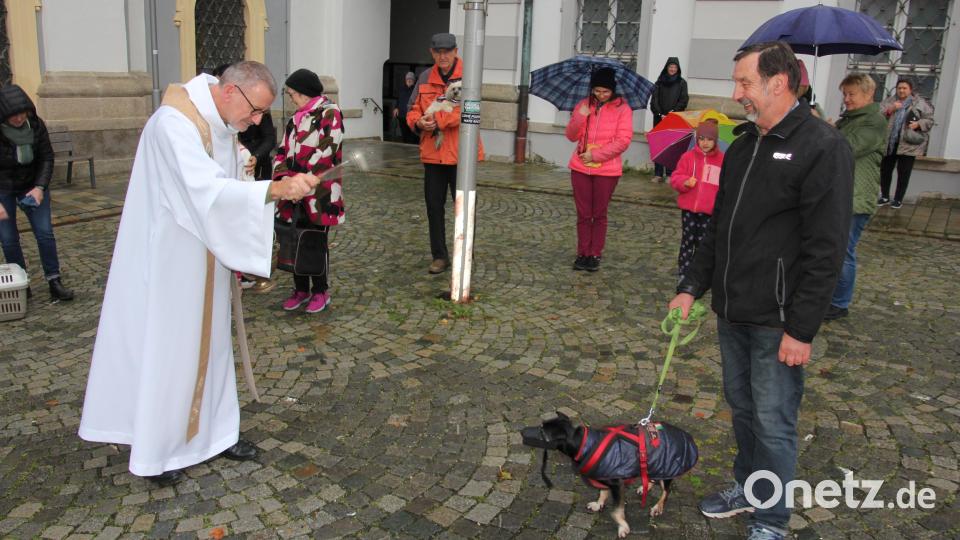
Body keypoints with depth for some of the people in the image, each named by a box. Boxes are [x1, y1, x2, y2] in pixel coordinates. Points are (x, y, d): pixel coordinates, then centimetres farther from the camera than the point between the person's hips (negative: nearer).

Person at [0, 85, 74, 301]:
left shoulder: (36, 125, -14)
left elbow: (47, 157, -6)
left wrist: (40, 187, -18)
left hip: (33, 185, 2)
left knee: (45, 232, -3)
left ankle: (54, 282, 3)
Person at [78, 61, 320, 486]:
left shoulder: (220, 122, 4)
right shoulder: (173, 122, -25)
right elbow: (206, 189, -38)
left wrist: (235, 252, 12)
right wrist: (275, 189, -49)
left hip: (206, 255, 9)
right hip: (170, 259, -9)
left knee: (209, 341, 16)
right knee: (167, 348, 3)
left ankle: (214, 433, 30)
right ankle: (154, 453, 20)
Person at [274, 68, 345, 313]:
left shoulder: (329, 113, -8)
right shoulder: (296, 118, 15)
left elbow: (324, 152, -17)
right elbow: (284, 150, 14)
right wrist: (282, 176, -5)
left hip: (318, 193, -7)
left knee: (317, 241, 3)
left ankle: (320, 291, 16)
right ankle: (301, 289, 24)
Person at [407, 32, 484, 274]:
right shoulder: (425, 78, 11)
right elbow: (413, 109, 12)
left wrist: (438, 119, -20)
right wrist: (418, 122, -10)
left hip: (460, 153, -5)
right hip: (432, 152, 5)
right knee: (434, 206, 10)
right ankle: (440, 256, 24)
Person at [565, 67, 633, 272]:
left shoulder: (622, 109, -3)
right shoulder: (583, 105, 7)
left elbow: (623, 141, -10)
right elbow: (571, 136, 4)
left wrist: (595, 155, -15)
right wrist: (580, 117, -14)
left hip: (607, 170, -2)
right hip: (580, 168, 3)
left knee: (599, 214, 7)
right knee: (583, 214, 7)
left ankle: (595, 255, 15)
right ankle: (582, 254, 16)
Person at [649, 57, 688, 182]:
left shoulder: (682, 83, 7)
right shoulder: (660, 82, 9)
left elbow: (684, 100, 1)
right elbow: (654, 100, 3)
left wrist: (673, 112, -12)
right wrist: (660, 114, -9)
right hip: (659, 118, 1)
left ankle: (670, 174, -2)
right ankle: (658, 174, 2)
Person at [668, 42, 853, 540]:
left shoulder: (822, 148, -14)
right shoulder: (742, 147, 11)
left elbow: (825, 251, -17)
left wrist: (801, 329, -19)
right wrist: (692, 287, 11)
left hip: (777, 321, -7)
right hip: (731, 312, 7)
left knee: (773, 422, 4)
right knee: (741, 407, 20)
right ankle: (746, 487, 39)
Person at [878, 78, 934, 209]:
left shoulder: (921, 103, 0)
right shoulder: (890, 100, 6)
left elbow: (929, 120, 2)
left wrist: (918, 124, -17)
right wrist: (890, 109, -19)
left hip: (908, 144, -2)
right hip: (888, 143, 3)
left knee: (903, 173, 2)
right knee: (885, 170, 10)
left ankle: (898, 199, 13)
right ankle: (884, 197, 24)